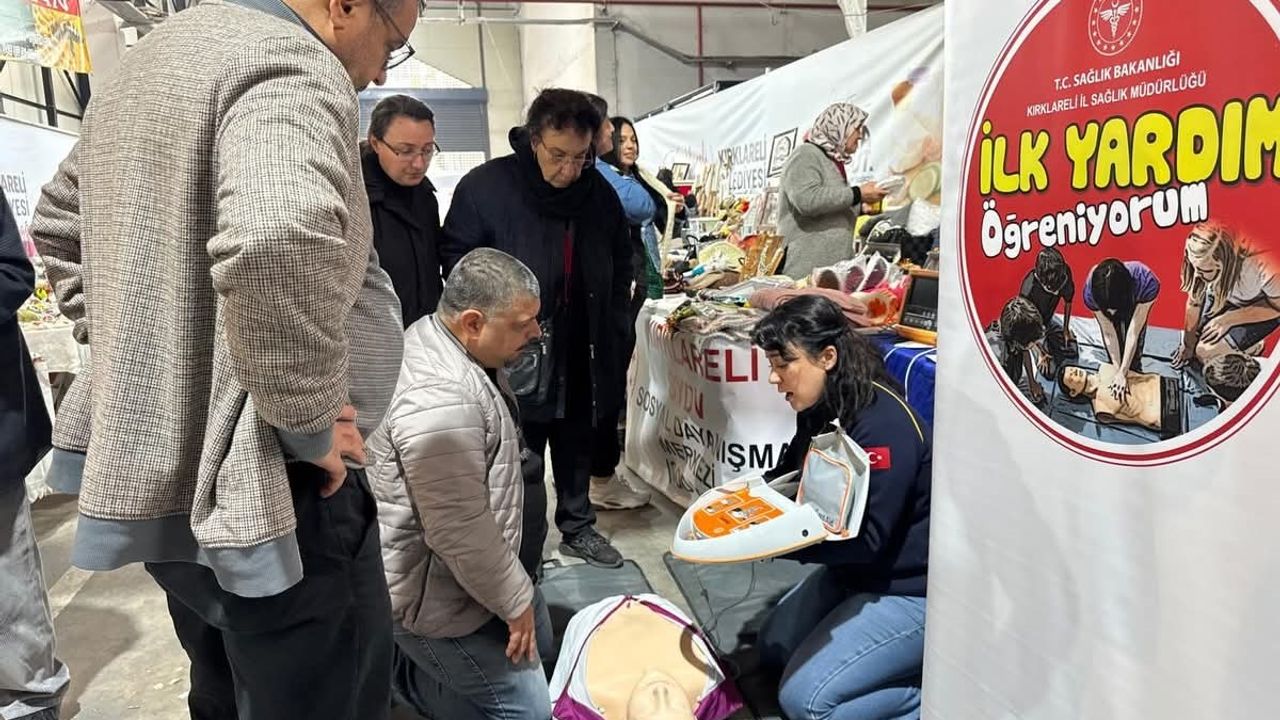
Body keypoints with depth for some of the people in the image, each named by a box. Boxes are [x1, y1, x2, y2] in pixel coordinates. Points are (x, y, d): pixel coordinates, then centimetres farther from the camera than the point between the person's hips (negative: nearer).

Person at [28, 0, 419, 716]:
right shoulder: (291, 65, -17)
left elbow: (59, 222, 26)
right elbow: (279, 242, -38)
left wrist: (136, 345, 18)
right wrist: (308, 424, -23)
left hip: (154, 466, 10)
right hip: (260, 489, -10)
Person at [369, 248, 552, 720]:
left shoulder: (434, 337, -1)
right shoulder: (440, 399, -33)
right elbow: (461, 534, -29)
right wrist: (514, 601, -15)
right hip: (434, 593, -9)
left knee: (539, 641, 22)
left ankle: (406, 657, 23)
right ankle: (394, 669, 9)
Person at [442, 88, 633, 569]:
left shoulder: (599, 191, 3)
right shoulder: (485, 186, -12)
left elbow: (621, 262, 15)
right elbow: (456, 259, -6)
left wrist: (614, 328, 9)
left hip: (584, 353, 5)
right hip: (516, 358, -4)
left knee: (578, 448, 19)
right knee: (522, 464, 4)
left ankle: (578, 528, 37)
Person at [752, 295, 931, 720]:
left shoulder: (884, 425, -29)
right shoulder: (821, 408, -2)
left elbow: (866, 539, -29)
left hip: (911, 590, -9)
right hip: (853, 570, 10)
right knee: (774, 648, 19)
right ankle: (894, 654, 19)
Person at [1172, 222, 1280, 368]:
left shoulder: (1262, 267, -41)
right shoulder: (1203, 263, -30)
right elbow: (1194, 304, -13)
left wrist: (1229, 319, -25)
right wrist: (1188, 345, -4)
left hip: (1264, 305, -4)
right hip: (1223, 298, 4)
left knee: (1206, 352, -16)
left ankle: (1251, 348, 11)